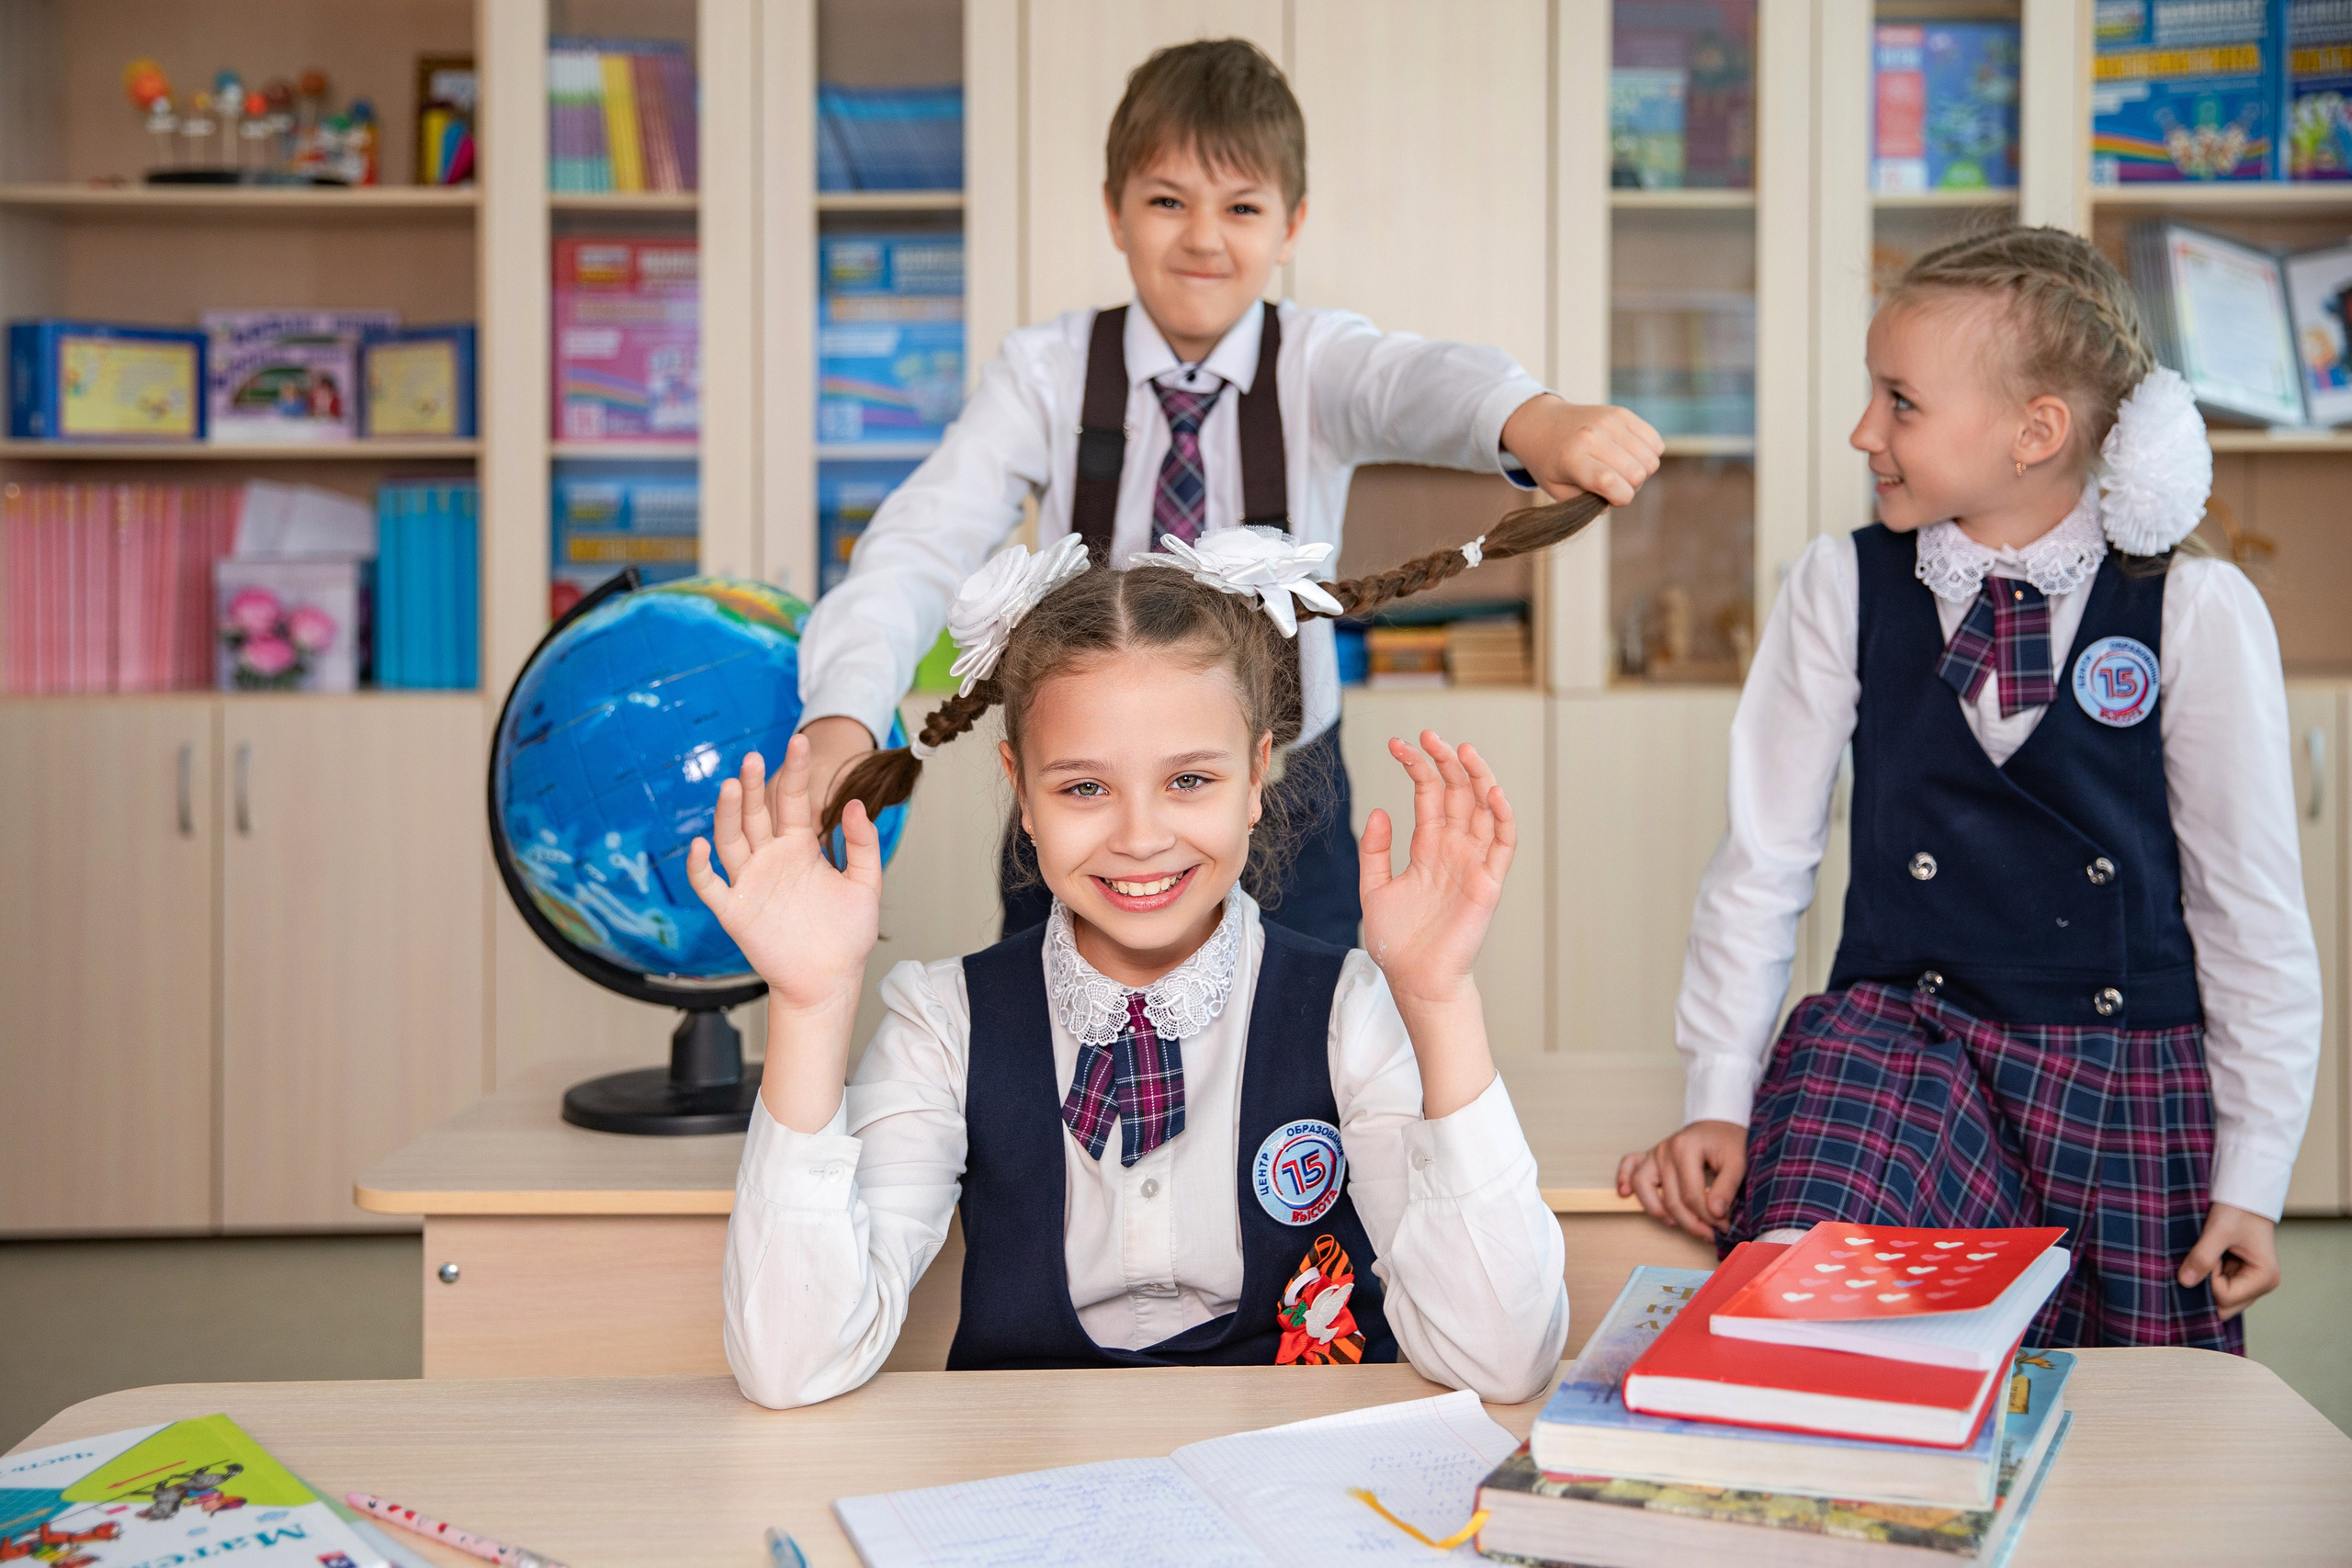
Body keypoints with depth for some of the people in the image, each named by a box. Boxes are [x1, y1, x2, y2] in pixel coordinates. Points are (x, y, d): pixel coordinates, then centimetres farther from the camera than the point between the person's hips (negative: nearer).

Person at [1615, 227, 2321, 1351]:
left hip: (2134, 1072, 1)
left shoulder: (2197, 612, -4)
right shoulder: (1841, 589, -1)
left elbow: (2252, 905, 2)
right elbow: (1764, 858, 3)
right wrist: (1718, 1102, -1)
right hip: (1903, 1036, 0)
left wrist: (2252, 1173, 2)